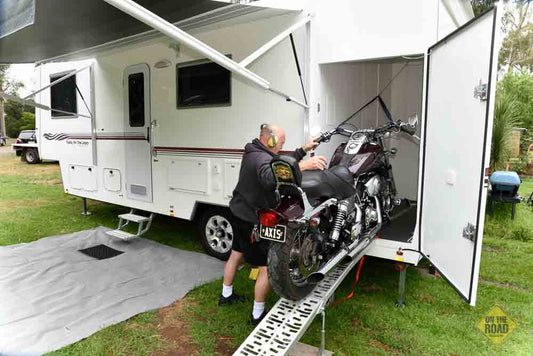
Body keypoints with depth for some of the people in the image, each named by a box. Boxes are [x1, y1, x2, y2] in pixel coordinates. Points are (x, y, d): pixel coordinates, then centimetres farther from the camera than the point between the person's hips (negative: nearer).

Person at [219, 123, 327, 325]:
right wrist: (303, 166, -57)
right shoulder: (262, 159, -25)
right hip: (254, 221, -11)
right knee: (268, 267, 1)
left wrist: (303, 150, 12)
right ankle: (257, 314, 13)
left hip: (240, 215, 11)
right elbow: (270, 178, -49)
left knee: (236, 254, 26)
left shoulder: (253, 153, 7)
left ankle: (226, 295, 45)